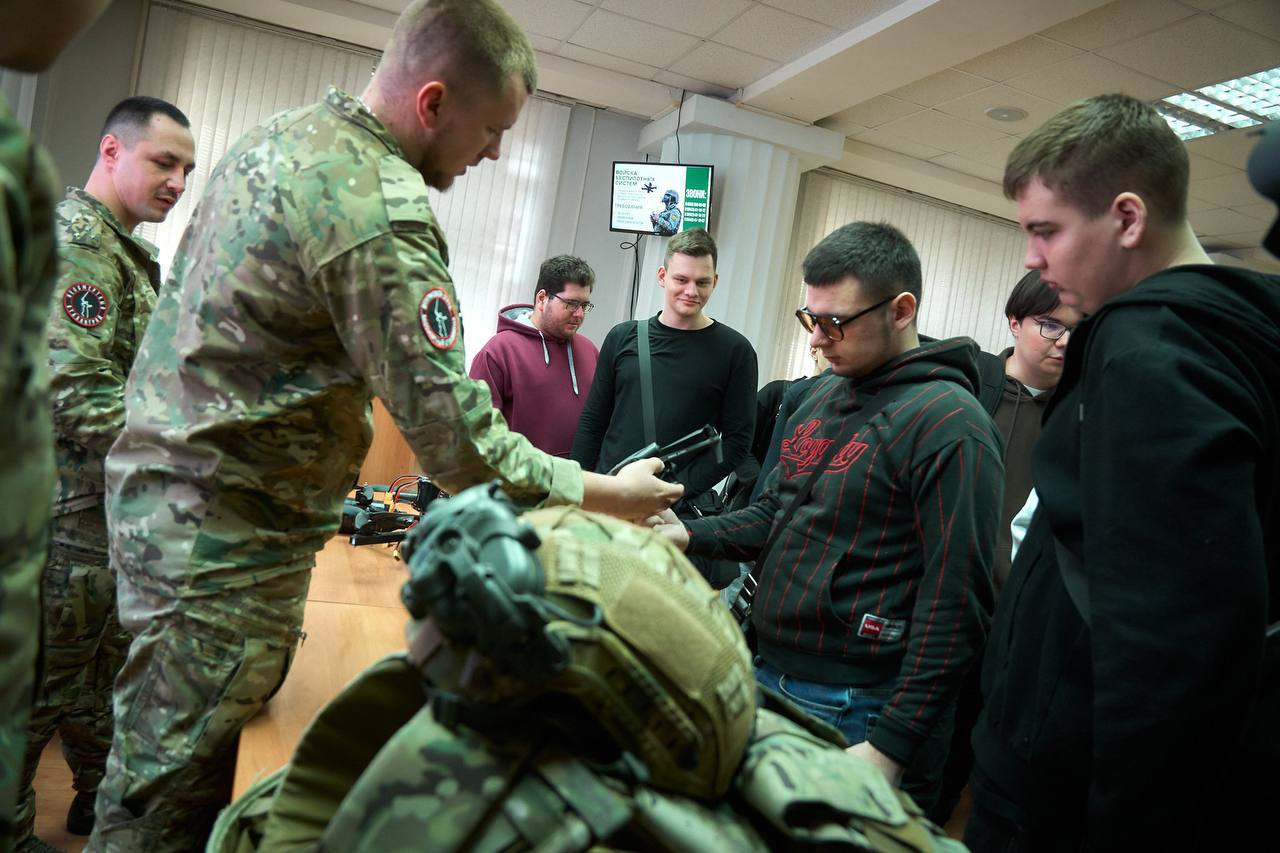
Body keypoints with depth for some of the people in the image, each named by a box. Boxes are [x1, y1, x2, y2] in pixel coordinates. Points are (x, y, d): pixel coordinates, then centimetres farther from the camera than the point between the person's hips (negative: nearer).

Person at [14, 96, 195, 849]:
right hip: (71, 511, -9)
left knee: (108, 659, 21)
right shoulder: (73, 243, -17)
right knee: (42, 678, 5)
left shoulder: (135, 255, 14)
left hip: (120, 506, 10)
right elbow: (77, 397, -25)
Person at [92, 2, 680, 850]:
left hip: (161, 485, 10)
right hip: (227, 540, -9)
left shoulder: (277, 133, 7)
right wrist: (610, 495, -14)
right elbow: (458, 442, -25)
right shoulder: (382, 215, -24)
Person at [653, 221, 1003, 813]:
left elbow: (955, 606, -19)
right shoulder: (825, 392, 9)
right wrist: (688, 535, -1)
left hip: (851, 711, -7)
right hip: (768, 675, 7)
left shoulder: (950, 425, -16)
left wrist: (893, 747, -18)